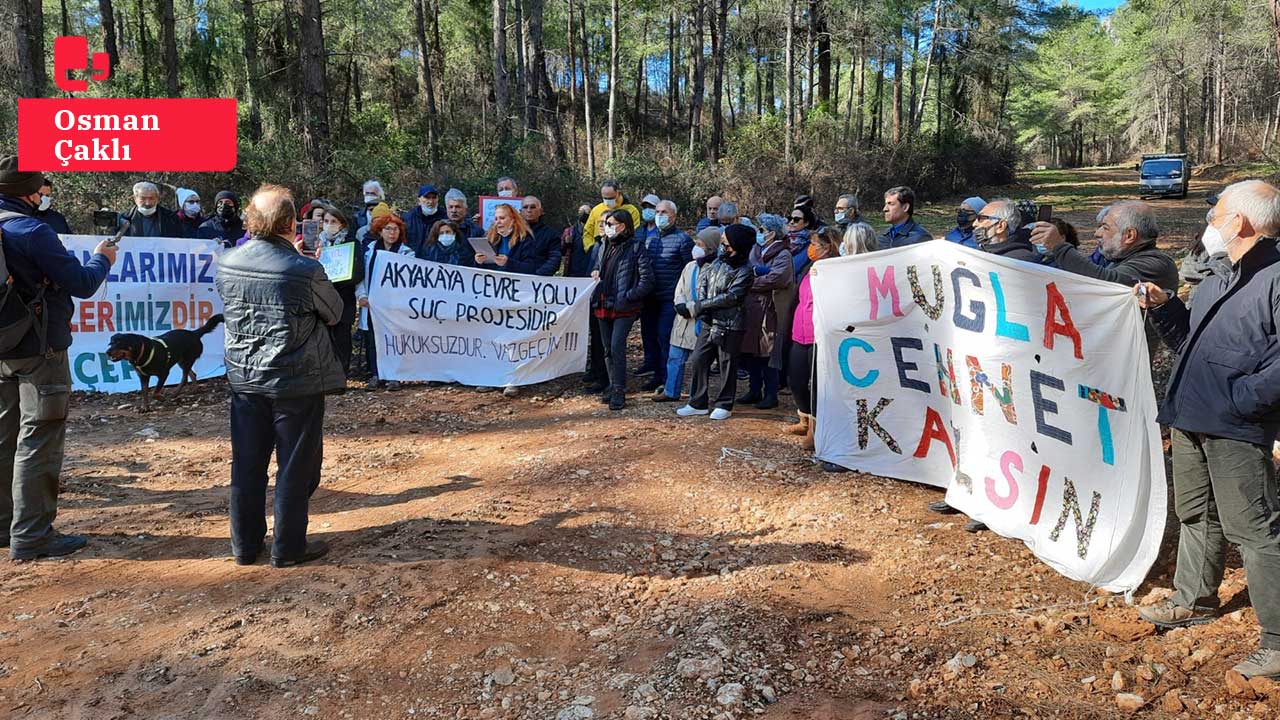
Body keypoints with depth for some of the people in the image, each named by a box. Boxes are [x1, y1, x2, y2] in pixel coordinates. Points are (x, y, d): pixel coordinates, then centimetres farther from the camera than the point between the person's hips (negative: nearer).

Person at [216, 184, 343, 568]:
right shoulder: (306, 271, -18)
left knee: (247, 464, 14)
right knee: (296, 465, 7)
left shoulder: (227, 264, -3)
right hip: (297, 381, -5)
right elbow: (334, 313, -2)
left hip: (244, 378, 5)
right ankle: (288, 547, 15)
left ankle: (245, 544, 24)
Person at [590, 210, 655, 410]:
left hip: (624, 308, -7)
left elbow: (647, 279, -11)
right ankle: (613, 386, 24)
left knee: (617, 347, -14)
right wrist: (595, 273, 7)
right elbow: (598, 268, 31)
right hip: (603, 306, 7)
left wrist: (628, 297, -16)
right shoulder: (605, 246, 14)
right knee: (608, 349, 12)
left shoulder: (635, 248, -7)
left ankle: (619, 391, -6)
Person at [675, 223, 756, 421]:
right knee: (697, 361, 7)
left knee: (727, 365, 4)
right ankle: (698, 403, 18)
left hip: (729, 326, -7)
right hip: (709, 323, 7)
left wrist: (697, 306, -16)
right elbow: (703, 279, 13)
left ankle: (724, 405, 18)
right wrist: (701, 305, -5)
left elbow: (730, 297, -19)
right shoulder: (720, 260, 8)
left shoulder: (744, 271, -14)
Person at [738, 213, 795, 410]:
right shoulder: (755, 250, 16)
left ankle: (771, 394, 8)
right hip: (749, 309, 7)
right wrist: (757, 272, -12)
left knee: (767, 355, -2)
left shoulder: (783, 255, -6)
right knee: (749, 352, 11)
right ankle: (754, 390, 23)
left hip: (768, 311, -7)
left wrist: (751, 282, -12)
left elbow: (776, 278, -22)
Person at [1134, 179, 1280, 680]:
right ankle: (1194, 601, 39)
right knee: (1196, 515, 22)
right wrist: (1163, 308, 8)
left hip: (1236, 431, -9)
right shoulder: (1218, 283, 16)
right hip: (1189, 419, 10)